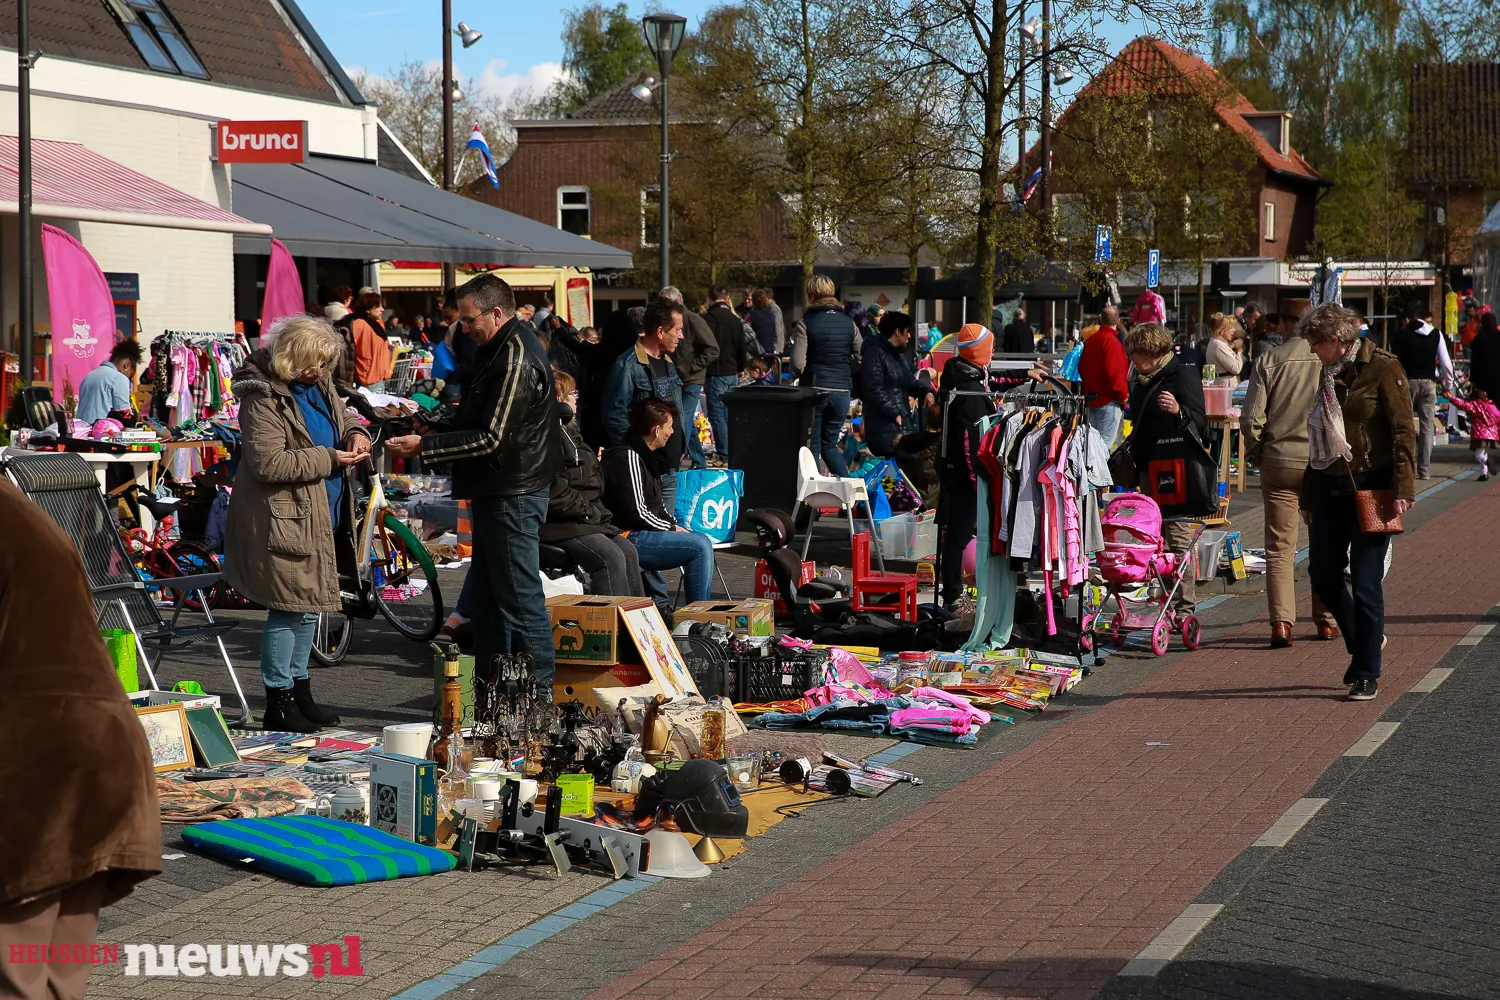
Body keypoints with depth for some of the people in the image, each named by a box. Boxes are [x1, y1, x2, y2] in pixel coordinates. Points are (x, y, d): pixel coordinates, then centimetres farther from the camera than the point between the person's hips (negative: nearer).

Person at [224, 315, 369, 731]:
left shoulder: (318, 384, 8)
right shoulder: (264, 397, -18)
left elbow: (340, 412, 27)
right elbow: (269, 463, -24)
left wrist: (353, 432, 4)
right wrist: (329, 459, -20)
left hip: (317, 517, 9)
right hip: (282, 520, -9)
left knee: (308, 605, 16)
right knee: (290, 607, -7)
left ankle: (300, 692, 27)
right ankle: (278, 704, 2)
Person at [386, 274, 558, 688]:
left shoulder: (516, 360, -19)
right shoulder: (499, 349, 15)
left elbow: (491, 438, -22)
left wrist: (424, 446, -19)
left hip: (513, 496, -11)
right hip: (496, 494, 11)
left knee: (520, 596, -7)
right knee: (486, 595, 15)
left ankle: (541, 692, -2)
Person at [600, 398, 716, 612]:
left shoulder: (646, 457, 16)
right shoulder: (628, 458, -16)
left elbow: (658, 504, 24)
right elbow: (636, 513, -20)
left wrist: (676, 526, 8)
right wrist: (672, 529, -8)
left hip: (644, 532, 11)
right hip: (629, 537, -11)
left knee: (702, 542, 11)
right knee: (700, 546, -17)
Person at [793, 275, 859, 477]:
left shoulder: (805, 323, -8)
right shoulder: (848, 323, 5)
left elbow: (798, 364, -14)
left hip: (814, 389, -4)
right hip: (842, 390, 4)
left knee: (812, 445, 6)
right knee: (830, 443, 16)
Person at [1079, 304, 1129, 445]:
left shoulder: (1090, 341, 10)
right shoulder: (1111, 341, -16)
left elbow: (1082, 367, 17)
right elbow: (1114, 373, -21)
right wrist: (1123, 395, -9)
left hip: (1092, 398, 9)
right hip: (1109, 401, -9)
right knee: (1106, 442, -8)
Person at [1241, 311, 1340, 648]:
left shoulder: (1267, 361, -4)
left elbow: (1251, 420, -7)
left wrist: (1257, 456, 8)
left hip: (1278, 464, 0)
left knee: (1279, 547, 4)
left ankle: (1281, 622, -7)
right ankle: (1326, 620, 21)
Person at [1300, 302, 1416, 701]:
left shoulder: (1383, 368, -8)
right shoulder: (1329, 374, 14)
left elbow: (1403, 431, -12)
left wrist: (1403, 488, -19)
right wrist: (1308, 497, 20)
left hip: (1371, 487, -7)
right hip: (1330, 487, 7)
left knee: (1366, 582, -6)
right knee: (1323, 574, 6)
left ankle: (1367, 674, 3)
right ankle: (1362, 643, 29)